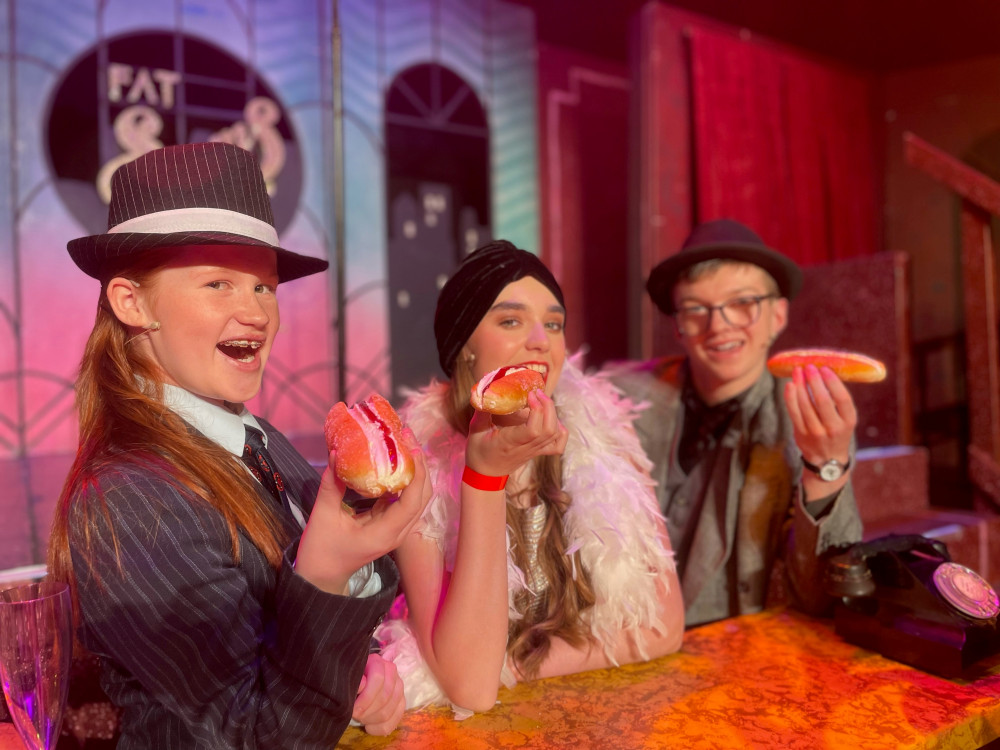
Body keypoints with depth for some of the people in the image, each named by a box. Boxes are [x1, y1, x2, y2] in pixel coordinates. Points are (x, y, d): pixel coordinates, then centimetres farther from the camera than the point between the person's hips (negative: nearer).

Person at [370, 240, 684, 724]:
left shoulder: (597, 435, -8)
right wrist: (486, 471, -26)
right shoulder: (420, 465, -13)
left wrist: (508, 662, -13)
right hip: (469, 723, -2)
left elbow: (662, 626, -8)